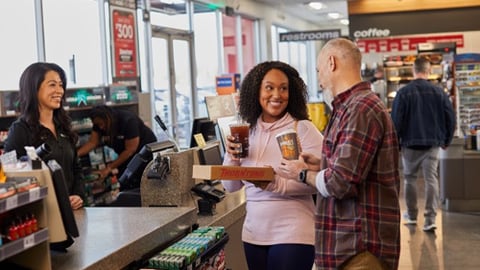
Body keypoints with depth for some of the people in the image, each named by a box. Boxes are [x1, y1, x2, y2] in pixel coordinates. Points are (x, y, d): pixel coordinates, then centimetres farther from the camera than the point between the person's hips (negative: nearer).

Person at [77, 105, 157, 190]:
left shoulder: (128, 121, -29)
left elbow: (130, 150, -28)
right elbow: (92, 142, -13)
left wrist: (109, 168, -26)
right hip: (128, 157, 7)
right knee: (125, 185, 0)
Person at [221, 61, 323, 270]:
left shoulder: (303, 129, -10)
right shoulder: (246, 132, 6)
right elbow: (231, 187, 9)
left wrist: (276, 184, -27)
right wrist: (232, 158, -8)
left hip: (292, 234, -5)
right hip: (253, 233, 5)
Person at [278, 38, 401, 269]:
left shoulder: (361, 109, -20)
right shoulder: (353, 106, 15)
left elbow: (340, 183, -23)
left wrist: (303, 173, -6)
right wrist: (323, 165, 10)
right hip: (349, 241, 10)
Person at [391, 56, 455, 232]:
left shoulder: (404, 93, -9)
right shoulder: (439, 92, -2)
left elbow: (396, 120, -8)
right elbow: (450, 118, 2)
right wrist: (446, 140, 14)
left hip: (410, 143, -1)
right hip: (432, 144, 1)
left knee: (409, 178, 14)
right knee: (431, 179, 2)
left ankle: (411, 215, 24)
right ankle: (430, 219, -5)